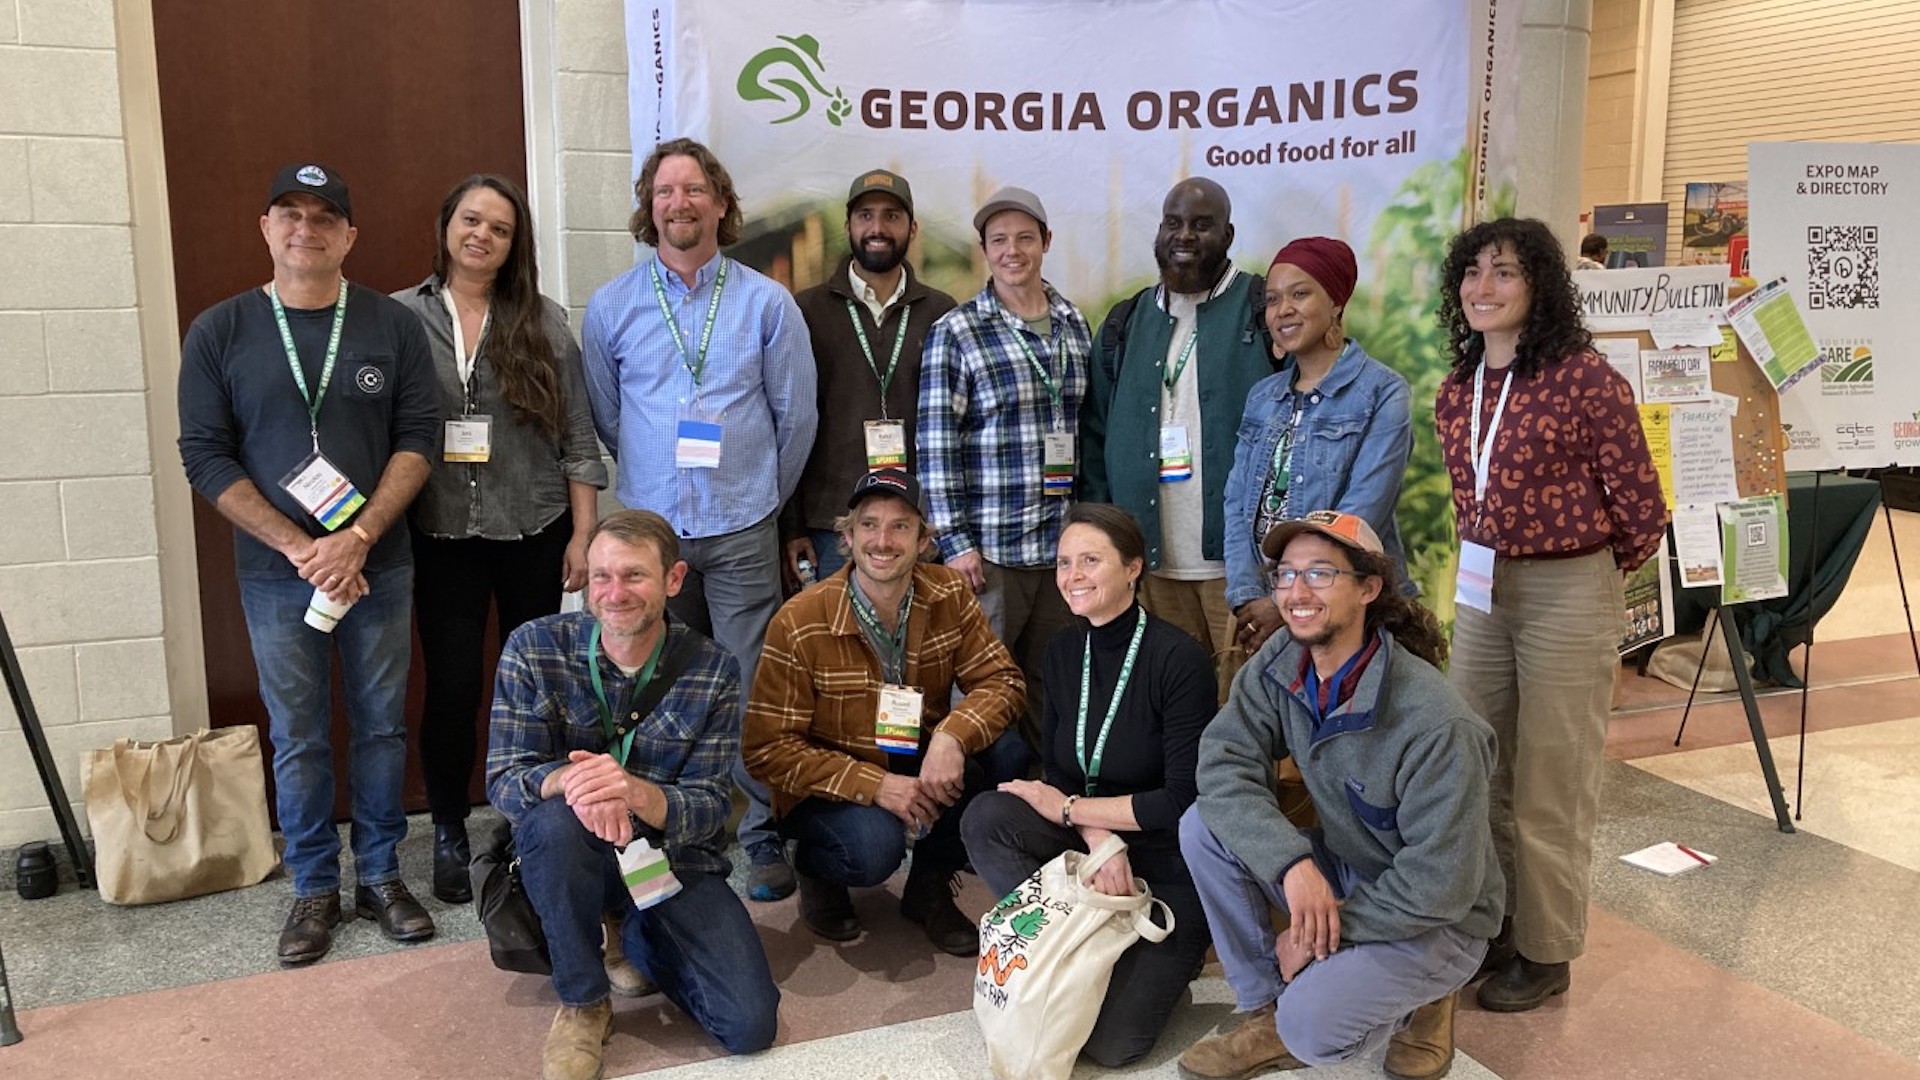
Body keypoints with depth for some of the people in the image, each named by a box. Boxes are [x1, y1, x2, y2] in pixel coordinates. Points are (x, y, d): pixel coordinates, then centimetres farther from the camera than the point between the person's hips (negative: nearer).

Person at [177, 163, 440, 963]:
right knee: (297, 738, 7)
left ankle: (379, 875, 23)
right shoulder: (219, 332, 0)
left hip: (379, 563, 1)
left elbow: (417, 437, -3)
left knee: (382, 724, 8)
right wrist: (299, 547, -12)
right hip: (275, 573, 0)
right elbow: (205, 455, -3)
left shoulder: (393, 326, 1)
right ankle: (315, 887, 22)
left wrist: (359, 537, -14)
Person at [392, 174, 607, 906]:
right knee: (451, 687, 2)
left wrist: (582, 535, -1)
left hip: (535, 532, 1)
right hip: (442, 537, -1)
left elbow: (578, 439, 2)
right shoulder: (400, 317, 1)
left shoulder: (544, 323, 3)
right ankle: (449, 835, 20)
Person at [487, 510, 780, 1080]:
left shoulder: (713, 670, -10)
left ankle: (637, 941, 18)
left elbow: (710, 807, -13)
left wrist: (635, 792, -36)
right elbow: (503, 780, -13)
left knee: (750, 1025, -14)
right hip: (568, 855, 0)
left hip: (676, 861, 1)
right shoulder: (534, 648, -11)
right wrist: (569, 780, -37)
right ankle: (583, 1003, -11)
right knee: (555, 820, -37)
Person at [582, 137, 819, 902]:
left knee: (752, 686, 0)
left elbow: (796, 415, 7)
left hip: (742, 530, -1)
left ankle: (763, 835, 12)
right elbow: (604, 416, 15)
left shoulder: (767, 303, 2)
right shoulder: (611, 307, 6)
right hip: (648, 525, 2)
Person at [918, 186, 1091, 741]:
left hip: (1064, 545, 5)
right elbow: (936, 444, -8)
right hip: (990, 549, -4)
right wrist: (954, 540, -11)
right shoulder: (956, 332, -5)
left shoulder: (1075, 325, 11)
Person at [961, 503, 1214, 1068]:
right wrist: (1097, 835, -18)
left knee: (1110, 1040, -17)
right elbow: (1056, 770, 2)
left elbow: (1185, 799, -21)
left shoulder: (1180, 658, -20)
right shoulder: (1063, 650, -1)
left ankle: (1163, 958, 12)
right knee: (986, 819, -23)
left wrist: (1069, 809, -15)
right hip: (1091, 839, 6)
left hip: (1170, 866, -5)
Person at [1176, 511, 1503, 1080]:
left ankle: (1417, 1000, 7)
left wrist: (1320, 934, -20)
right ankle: (1267, 1011, 0)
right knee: (1203, 826, -15)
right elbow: (1224, 763, -16)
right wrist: (1293, 863, -31)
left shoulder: (1434, 722, -30)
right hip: (1344, 871, 6)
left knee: (1313, 1027, -27)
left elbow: (1441, 886, -27)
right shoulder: (1279, 662, -11)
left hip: (1436, 919, -6)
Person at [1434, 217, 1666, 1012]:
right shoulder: (1456, 391, 5)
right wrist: (1485, 558, 12)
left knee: (1550, 785, 5)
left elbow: (1641, 509, -8)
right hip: (1481, 591, 7)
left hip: (1568, 595, -6)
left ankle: (1546, 952, 22)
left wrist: (1594, 571, 5)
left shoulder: (1585, 379, -15)